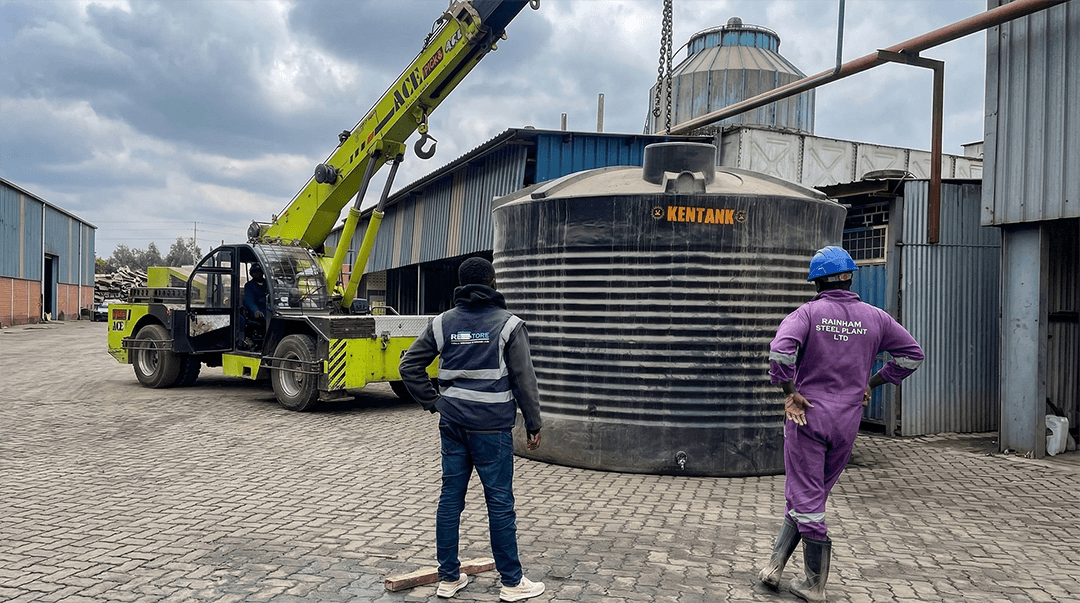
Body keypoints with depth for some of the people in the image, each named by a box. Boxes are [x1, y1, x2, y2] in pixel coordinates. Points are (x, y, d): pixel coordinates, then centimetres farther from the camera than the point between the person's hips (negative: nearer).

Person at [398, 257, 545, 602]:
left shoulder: (443, 323, 6)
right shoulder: (508, 324, -6)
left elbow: (409, 366, 7)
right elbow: (524, 379, -6)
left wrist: (434, 403, 11)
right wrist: (534, 424, 2)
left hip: (452, 424, 5)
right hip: (492, 427, -4)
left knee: (450, 498, 11)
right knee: (500, 502, 3)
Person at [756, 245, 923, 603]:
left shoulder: (808, 313, -8)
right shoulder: (874, 318, 4)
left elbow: (780, 350, -25)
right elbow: (912, 354, 11)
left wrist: (790, 392, -13)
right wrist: (872, 383, 14)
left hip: (806, 415, -4)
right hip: (847, 423, 4)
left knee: (805, 499, 4)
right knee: (805, 496, 16)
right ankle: (774, 566, 17)